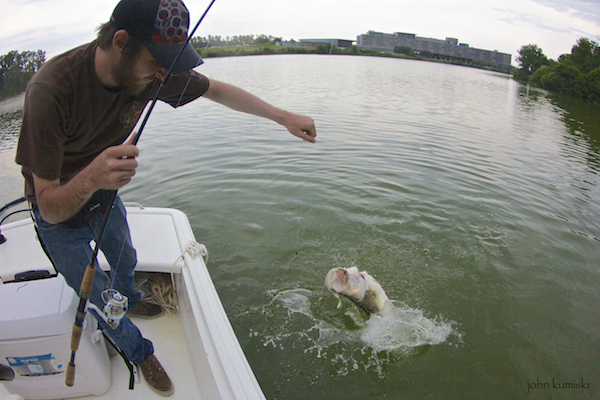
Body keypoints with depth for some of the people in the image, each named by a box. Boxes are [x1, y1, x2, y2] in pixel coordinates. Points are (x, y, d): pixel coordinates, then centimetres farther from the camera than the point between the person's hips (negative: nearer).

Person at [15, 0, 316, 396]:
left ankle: (129, 300, 65)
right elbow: (50, 207, -35)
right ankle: (140, 353, 39)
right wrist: (89, 179, -57)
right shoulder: (52, 89, -39)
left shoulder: (152, 69, -24)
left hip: (105, 196, 5)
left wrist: (283, 116, -7)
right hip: (60, 217, -5)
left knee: (126, 261, 30)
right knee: (101, 303, 8)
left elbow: (217, 90, -7)